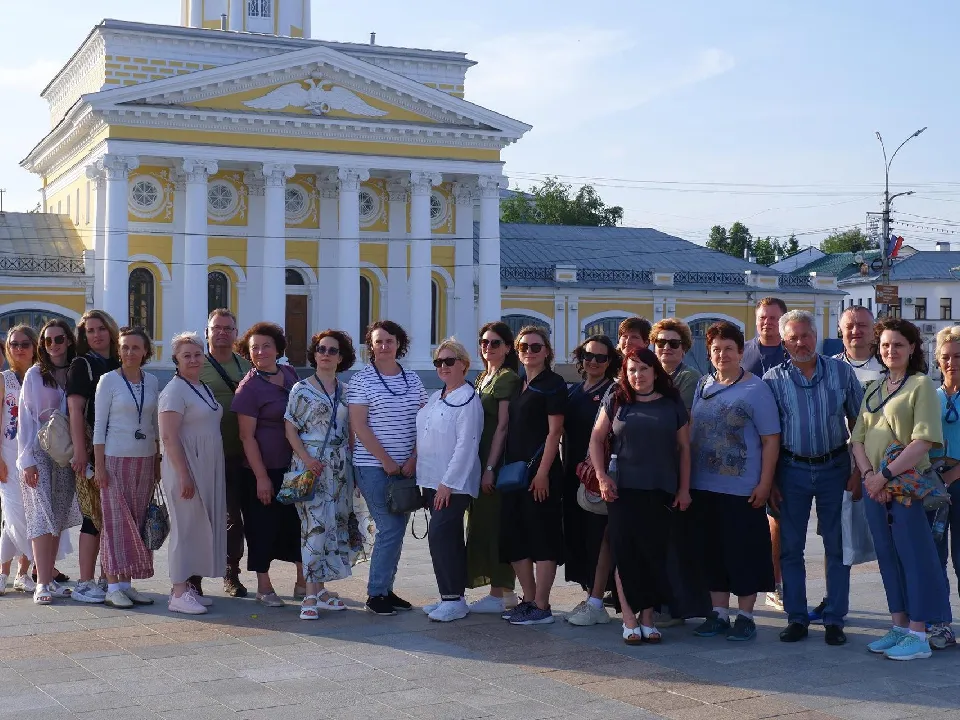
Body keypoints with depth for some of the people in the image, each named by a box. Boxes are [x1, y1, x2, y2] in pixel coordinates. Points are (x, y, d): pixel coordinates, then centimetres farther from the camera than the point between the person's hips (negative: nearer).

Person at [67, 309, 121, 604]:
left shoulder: (120, 366, 16)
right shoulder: (82, 365, -1)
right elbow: (75, 409, -9)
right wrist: (80, 450, -18)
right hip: (93, 451, -6)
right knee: (96, 516, -7)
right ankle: (85, 583, -2)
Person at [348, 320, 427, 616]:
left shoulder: (413, 380, 10)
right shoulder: (362, 380, -4)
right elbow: (359, 427, -9)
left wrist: (413, 459, -4)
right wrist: (387, 461, -12)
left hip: (406, 468, 5)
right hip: (373, 467, -5)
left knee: (397, 530, 7)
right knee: (390, 529, -9)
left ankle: (386, 589, 18)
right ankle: (375, 595, 1)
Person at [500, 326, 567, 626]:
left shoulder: (552, 384, -6)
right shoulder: (518, 385, 17)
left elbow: (554, 431, -12)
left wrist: (542, 472, -18)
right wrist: (505, 468, 12)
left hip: (540, 470, -9)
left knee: (542, 538, -4)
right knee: (514, 537, 10)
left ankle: (541, 607, -1)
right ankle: (529, 600, 20)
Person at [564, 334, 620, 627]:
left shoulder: (613, 392, -5)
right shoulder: (574, 391, 15)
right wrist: (571, 465, 7)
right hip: (573, 471, 7)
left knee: (599, 534, -5)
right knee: (578, 533, 8)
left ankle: (596, 604, -3)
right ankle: (590, 595, 16)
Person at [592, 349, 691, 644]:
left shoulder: (672, 405, 7)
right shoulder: (616, 402, 7)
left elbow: (684, 447, 9)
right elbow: (596, 438, 9)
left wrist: (684, 488, 5)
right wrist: (602, 477, -1)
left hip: (660, 492, 0)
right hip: (623, 490, 0)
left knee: (654, 554, 2)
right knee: (625, 553, -2)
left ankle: (648, 617, 13)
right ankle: (629, 620, 4)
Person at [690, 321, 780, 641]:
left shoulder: (755, 389, -5)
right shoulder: (703, 386, 10)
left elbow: (771, 440, -7)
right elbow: (689, 433, 16)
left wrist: (764, 483, -12)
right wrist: (685, 478, 10)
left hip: (742, 489, -5)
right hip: (703, 487, 5)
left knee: (743, 553, 1)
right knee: (711, 552, 10)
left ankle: (745, 616, 13)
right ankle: (719, 613, 21)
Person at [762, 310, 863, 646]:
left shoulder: (841, 372, 0)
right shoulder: (773, 379, -1)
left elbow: (858, 423, 4)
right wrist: (768, 481, -3)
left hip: (834, 467, 0)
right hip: (792, 469, 0)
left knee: (837, 546, 3)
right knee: (790, 547, 5)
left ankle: (834, 620, 12)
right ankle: (796, 618, 16)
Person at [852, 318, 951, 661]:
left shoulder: (921, 385, -6)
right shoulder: (873, 389, 14)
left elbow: (924, 441, -16)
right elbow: (859, 438, 11)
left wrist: (886, 473, -18)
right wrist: (868, 474, -7)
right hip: (875, 487, 7)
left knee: (915, 556, -2)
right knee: (887, 556, 11)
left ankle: (918, 635, 3)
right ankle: (899, 627, 21)